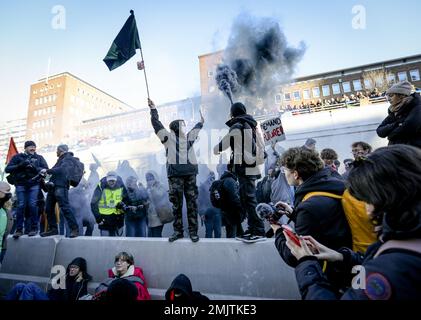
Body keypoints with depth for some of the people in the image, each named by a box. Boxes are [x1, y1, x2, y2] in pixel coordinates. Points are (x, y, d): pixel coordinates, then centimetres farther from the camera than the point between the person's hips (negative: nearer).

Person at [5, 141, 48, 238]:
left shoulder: (39, 157, 12)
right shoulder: (17, 157, 11)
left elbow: (46, 169, 2)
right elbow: (7, 169, 4)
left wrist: (35, 168, -14)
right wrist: (20, 165, -12)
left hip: (34, 184, 0)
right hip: (20, 184, 1)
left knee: (32, 205, -7)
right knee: (21, 205, -4)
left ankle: (34, 228, 2)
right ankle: (19, 229, 5)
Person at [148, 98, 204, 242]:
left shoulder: (189, 137, 20)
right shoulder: (168, 137, 9)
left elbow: (196, 129, 39)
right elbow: (156, 123, 10)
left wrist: (201, 122, 55)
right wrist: (153, 108, 15)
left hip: (190, 173, 3)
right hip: (175, 174, -3)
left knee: (192, 203, 3)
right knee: (176, 203, 3)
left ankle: (193, 231, 10)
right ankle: (178, 231, 13)